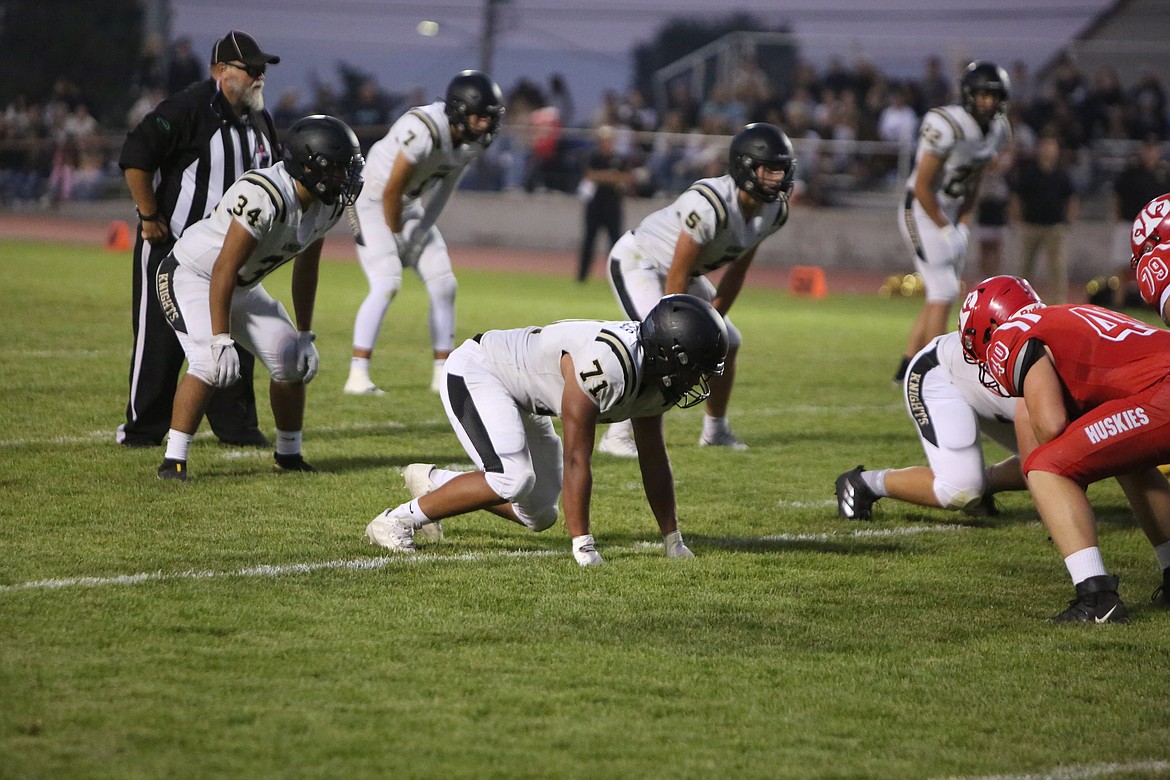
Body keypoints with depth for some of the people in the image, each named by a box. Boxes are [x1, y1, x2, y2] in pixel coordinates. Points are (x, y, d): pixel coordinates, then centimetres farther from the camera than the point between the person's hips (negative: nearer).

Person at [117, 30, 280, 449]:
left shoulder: (259, 120, 7)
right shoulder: (188, 108, -17)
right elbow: (135, 157, -19)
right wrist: (149, 218, -17)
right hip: (171, 245, -7)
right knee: (161, 339, -1)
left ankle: (236, 425, 15)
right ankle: (144, 427, 9)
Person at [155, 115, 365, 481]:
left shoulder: (327, 205, -8)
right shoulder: (264, 196, -35)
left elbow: (305, 269, 7)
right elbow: (224, 270, -34)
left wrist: (305, 335, 10)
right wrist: (221, 340, -34)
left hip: (242, 287, 8)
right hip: (191, 276, -8)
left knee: (292, 361, 4)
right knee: (210, 365, -26)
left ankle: (288, 455, 23)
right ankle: (173, 461, -19)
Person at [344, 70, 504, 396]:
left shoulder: (474, 139, -9)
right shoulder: (423, 131, -34)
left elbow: (443, 188, 2)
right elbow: (392, 190, -25)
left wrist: (420, 231, 0)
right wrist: (396, 233, -13)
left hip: (412, 207, 8)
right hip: (375, 202, -8)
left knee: (444, 285, 3)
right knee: (386, 285, -20)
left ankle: (443, 373, 13)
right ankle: (358, 375, -18)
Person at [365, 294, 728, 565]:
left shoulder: (654, 372, -8)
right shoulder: (607, 365, -36)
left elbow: (653, 459, 3)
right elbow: (576, 459, -32)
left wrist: (672, 538, 6)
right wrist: (582, 544, -29)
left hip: (521, 399, 10)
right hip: (475, 371, -9)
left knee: (538, 515, 9)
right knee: (514, 479, -28)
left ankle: (432, 481, 27)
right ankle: (397, 520, -14)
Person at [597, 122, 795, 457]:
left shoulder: (774, 210, -10)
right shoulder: (710, 204, -36)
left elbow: (737, 270, 2)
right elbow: (677, 278, -29)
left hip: (682, 270, 9)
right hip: (638, 262, -9)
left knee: (726, 344, 10)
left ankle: (716, 429, 30)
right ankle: (616, 436, -18)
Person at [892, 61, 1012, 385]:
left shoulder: (998, 131, 1)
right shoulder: (945, 127, -24)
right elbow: (922, 187, -21)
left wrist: (963, 222, 9)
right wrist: (944, 228, -15)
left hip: (950, 214, 8)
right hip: (922, 213, -8)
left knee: (940, 296, 12)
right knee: (943, 293, -13)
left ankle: (907, 367, 21)